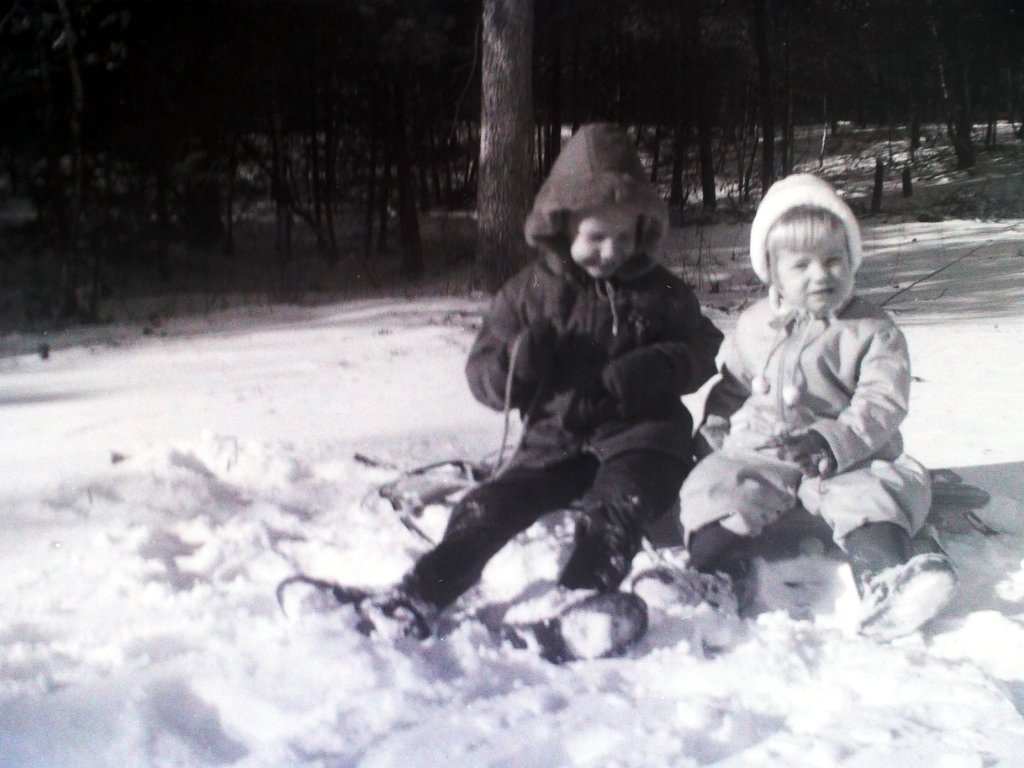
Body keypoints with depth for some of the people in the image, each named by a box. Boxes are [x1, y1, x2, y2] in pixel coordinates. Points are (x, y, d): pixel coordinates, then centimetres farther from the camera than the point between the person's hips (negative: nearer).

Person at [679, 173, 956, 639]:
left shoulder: (873, 332, 1)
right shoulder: (754, 327, 12)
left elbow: (882, 401, -10)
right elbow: (731, 388, 23)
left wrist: (834, 442, -26)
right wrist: (712, 431, 5)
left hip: (846, 459, -2)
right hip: (758, 452, 3)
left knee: (882, 488, -28)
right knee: (716, 484, -22)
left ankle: (884, 585, -49)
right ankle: (708, 576, -40)